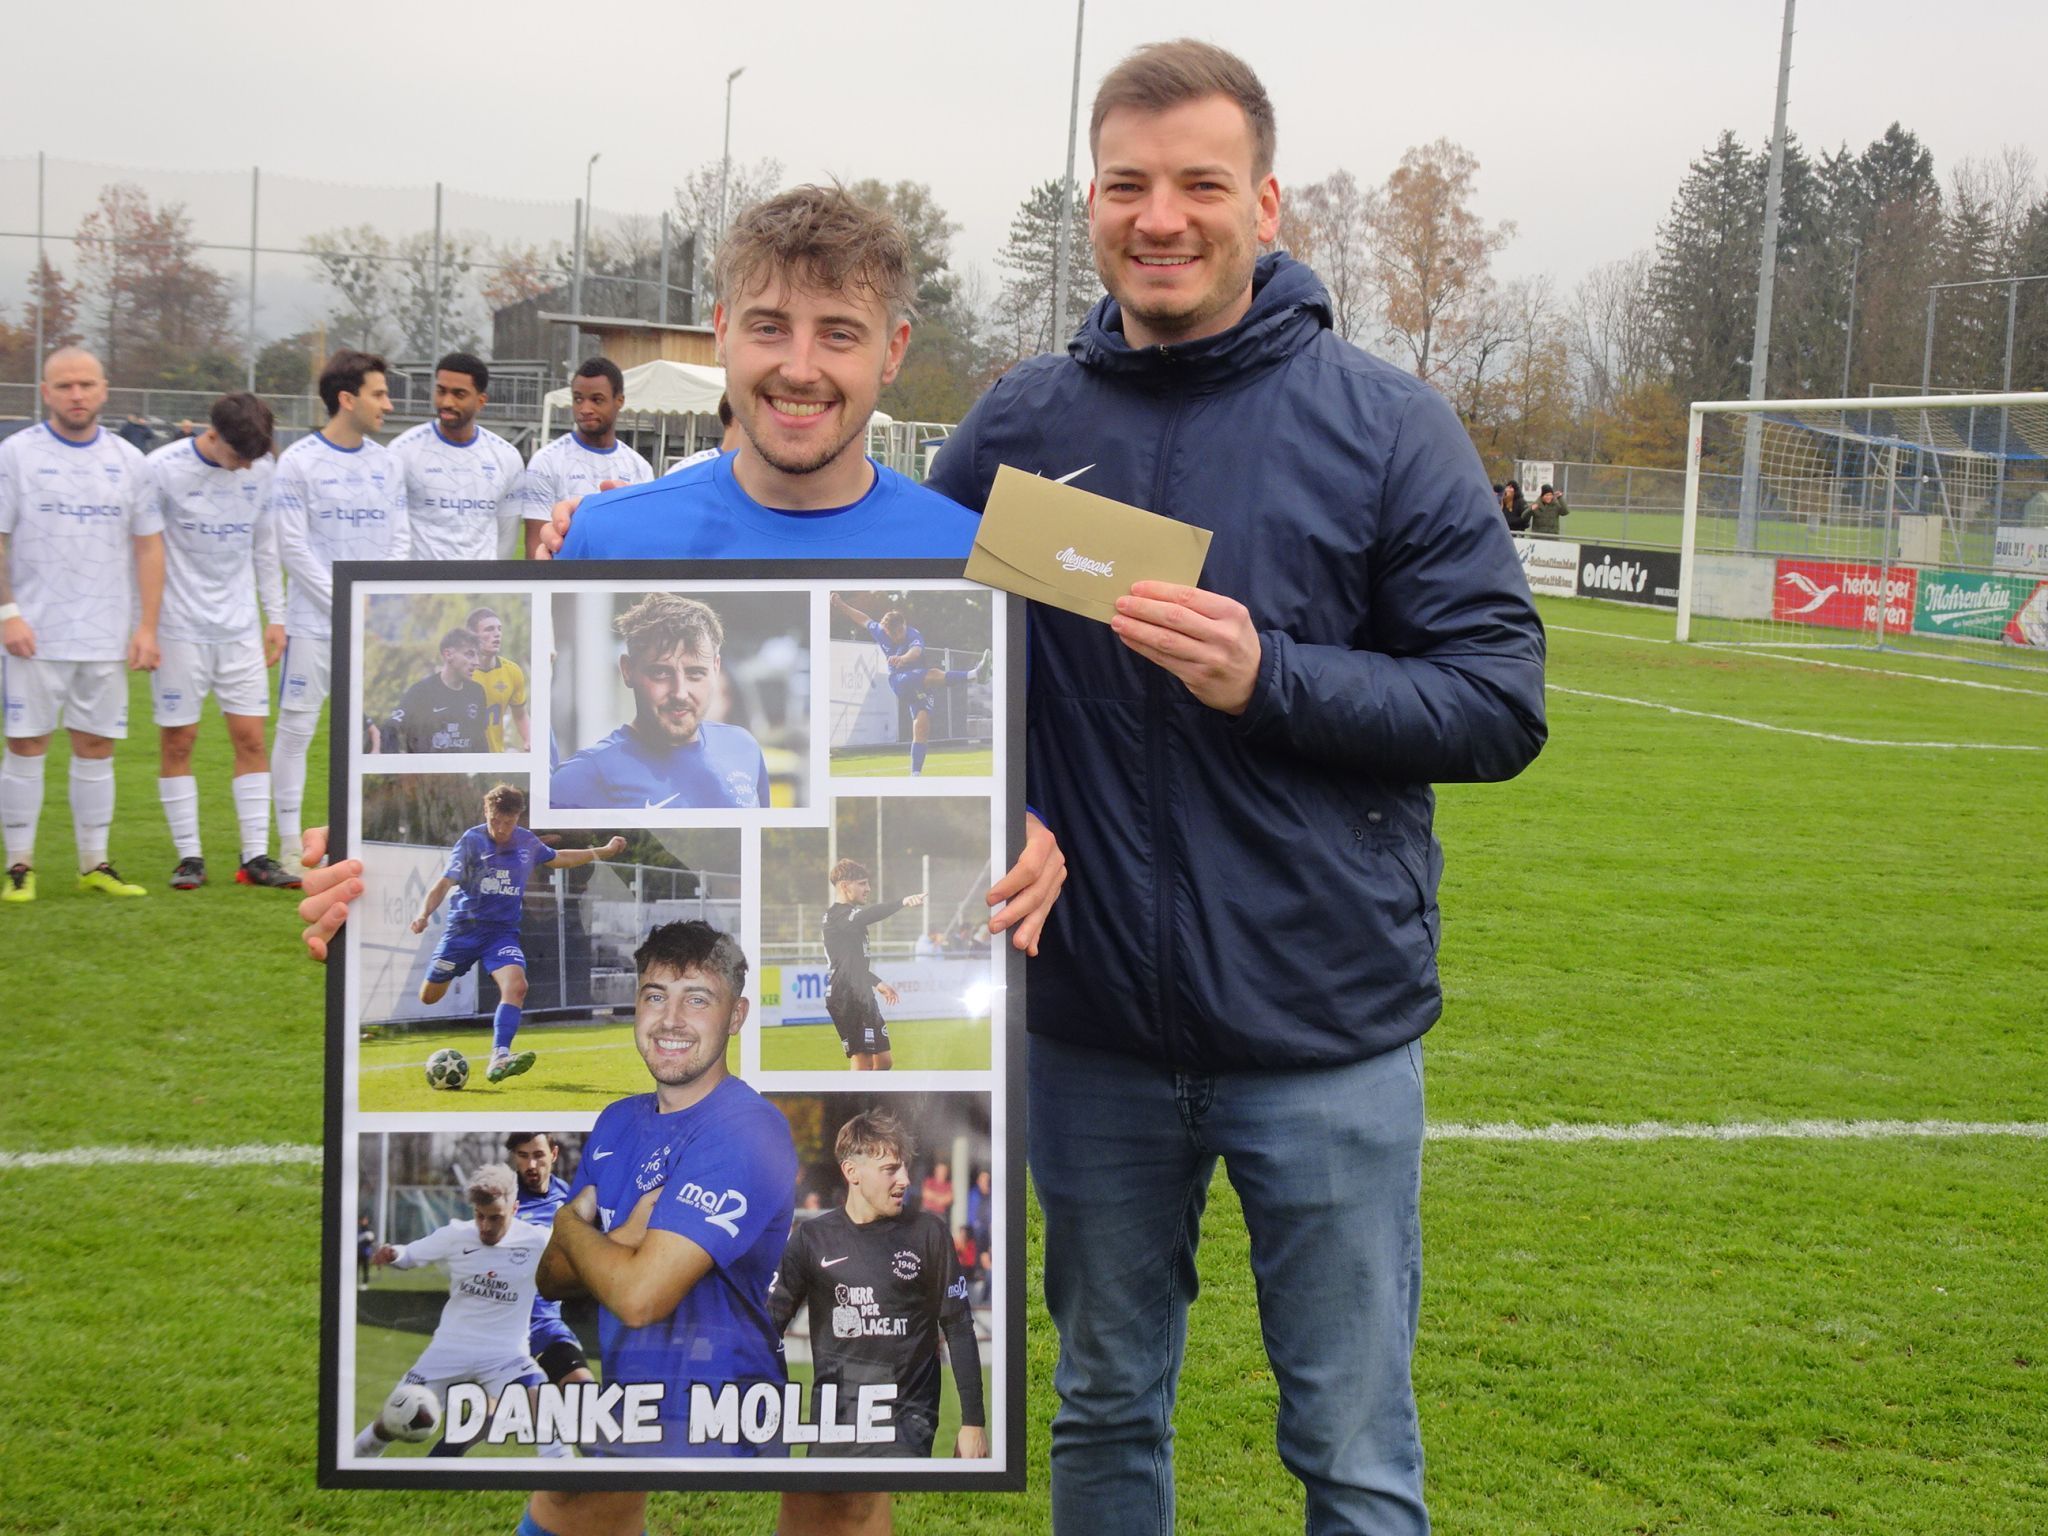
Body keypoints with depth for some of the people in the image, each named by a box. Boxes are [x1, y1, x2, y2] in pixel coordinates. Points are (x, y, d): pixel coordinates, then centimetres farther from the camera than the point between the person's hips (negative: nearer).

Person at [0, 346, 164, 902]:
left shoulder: (127, 460, 9)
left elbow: (148, 546, 10)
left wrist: (147, 627, 3)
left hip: (107, 639, 3)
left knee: (96, 746, 6)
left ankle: (95, 864, 15)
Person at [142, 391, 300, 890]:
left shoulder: (261, 469, 3)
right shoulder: (163, 469, -10)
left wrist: (275, 616, 12)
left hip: (240, 626, 4)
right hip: (179, 626, -4)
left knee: (251, 738, 1)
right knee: (178, 740, 0)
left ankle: (256, 856, 5)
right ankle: (189, 856, 8)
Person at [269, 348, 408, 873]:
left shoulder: (388, 464, 9)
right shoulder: (298, 462, -5)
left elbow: (399, 539, 10)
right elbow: (293, 546, -8)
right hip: (313, 625, -4)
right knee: (296, 729, -1)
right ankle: (290, 845, 7)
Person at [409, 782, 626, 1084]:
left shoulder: (528, 843, 2)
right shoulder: (471, 841, -11)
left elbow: (557, 858, 23)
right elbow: (444, 883, -18)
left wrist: (604, 851, 25)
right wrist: (424, 914, -36)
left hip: (503, 931, 2)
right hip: (464, 926, -2)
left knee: (516, 985, -26)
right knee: (430, 996, 5)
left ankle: (499, 1059, -31)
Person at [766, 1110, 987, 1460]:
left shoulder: (928, 1234, 0)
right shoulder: (813, 1239, 3)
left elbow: (959, 1331, 4)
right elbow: (770, 1324, 2)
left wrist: (973, 1422, 2)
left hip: (907, 1420, -2)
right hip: (832, 1419, 2)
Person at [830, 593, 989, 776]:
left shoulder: (914, 637, -18)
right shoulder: (880, 632, -3)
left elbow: (916, 651, -43)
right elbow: (864, 619, 18)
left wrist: (902, 658, -65)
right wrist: (841, 605, 27)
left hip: (920, 685, 0)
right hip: (899, 682, 0)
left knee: (921, 726, -17)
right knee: (932, 674, -30)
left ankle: (915, 774, -12)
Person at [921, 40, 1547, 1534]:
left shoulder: (1385, 425, -4)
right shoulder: (1021, 425, 3)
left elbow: (1501, 700, -8)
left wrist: (1270, 678, -21)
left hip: (1327, 1037, -2)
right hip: (1093, 1032, 3)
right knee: (1105, 1414, 18)